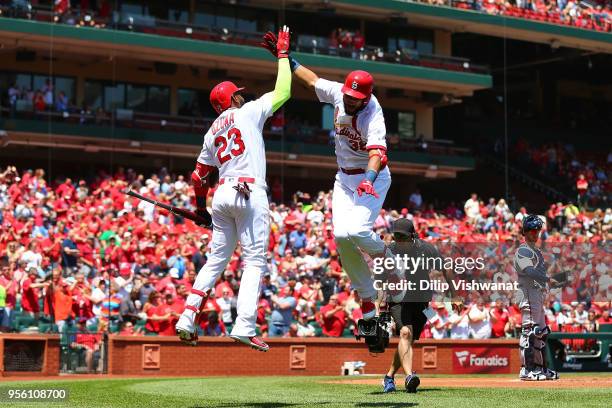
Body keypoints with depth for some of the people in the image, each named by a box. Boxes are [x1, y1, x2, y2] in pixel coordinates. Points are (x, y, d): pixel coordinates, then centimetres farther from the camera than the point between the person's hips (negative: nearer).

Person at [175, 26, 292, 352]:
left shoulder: (212, 133, 18)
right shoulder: (248, 112, 3)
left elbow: (198, 176, 19)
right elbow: (283, 92, 3)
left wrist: (200, 207, 31)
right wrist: (282, 55, 13)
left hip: (222, 195, 6)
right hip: (250, 194, -6)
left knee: (216, 260, 13)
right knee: (254, 261, -5)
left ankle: (187, 319, 3)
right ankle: (244, 326, -16)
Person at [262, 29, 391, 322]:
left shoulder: (373, 117, -28)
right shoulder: (337, 93, -9)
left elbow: (377, 152, -43)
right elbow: (312, 79, 11)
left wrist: (369, 178, -61)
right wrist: (285, 57, 11)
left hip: (373, 177, -6)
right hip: (344, 178, 6)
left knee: (357, 231, -26)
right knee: (341, 236, -9)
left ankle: (385, 255, 10)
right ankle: (367, 299, 1)